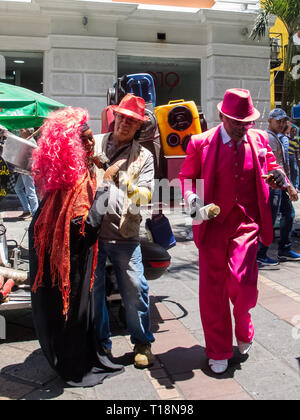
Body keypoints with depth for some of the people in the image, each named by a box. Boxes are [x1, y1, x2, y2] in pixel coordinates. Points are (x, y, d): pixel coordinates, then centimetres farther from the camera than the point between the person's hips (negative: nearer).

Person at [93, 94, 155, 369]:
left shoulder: (144, 156, 10)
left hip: (125, 235, -1)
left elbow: (146, 195, -1)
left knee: (135, 290, 0)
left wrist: (130, 187, -22)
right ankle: (100, 343, 28)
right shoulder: (93, 144, 11)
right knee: (92, 290, 9)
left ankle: (143, 343, 21)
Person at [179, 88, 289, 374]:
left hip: (247, 222, 1)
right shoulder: (201, 143, -2)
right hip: (213, 223, -1)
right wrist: (190, 196, -11)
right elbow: (187, 175, 9)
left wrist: (278, 175, -4)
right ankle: (218, 352, 27)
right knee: (212, 290, 5)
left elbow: (270, 166, 20)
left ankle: (243, 329, 26)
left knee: (242, 282, -12)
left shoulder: (259, 139, 6)